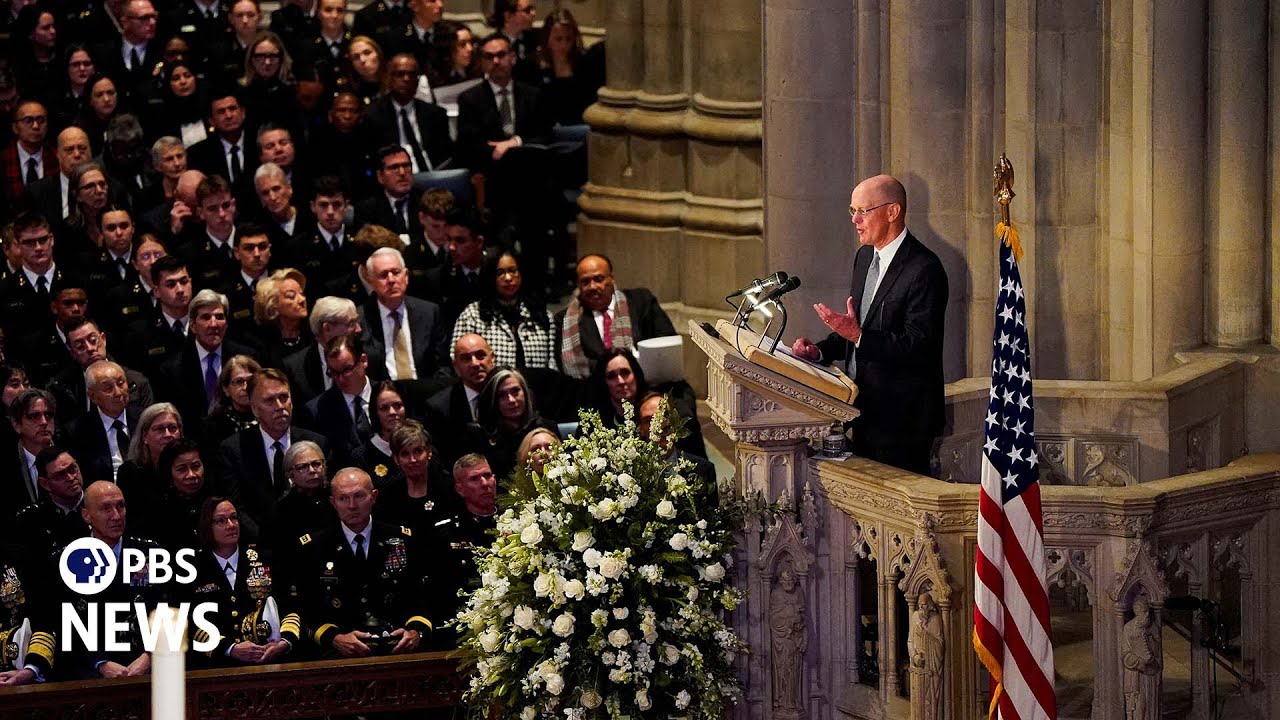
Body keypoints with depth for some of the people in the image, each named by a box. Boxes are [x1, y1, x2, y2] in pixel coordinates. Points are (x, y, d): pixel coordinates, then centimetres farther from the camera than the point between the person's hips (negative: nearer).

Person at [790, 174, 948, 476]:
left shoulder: (924, 269, -16)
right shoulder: (865, 257, 13)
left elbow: (918, 346, -22)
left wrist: (858, 336, -29)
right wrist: (820, 351, 3)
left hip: (902, 416, -9)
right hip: (865, 411, 9)